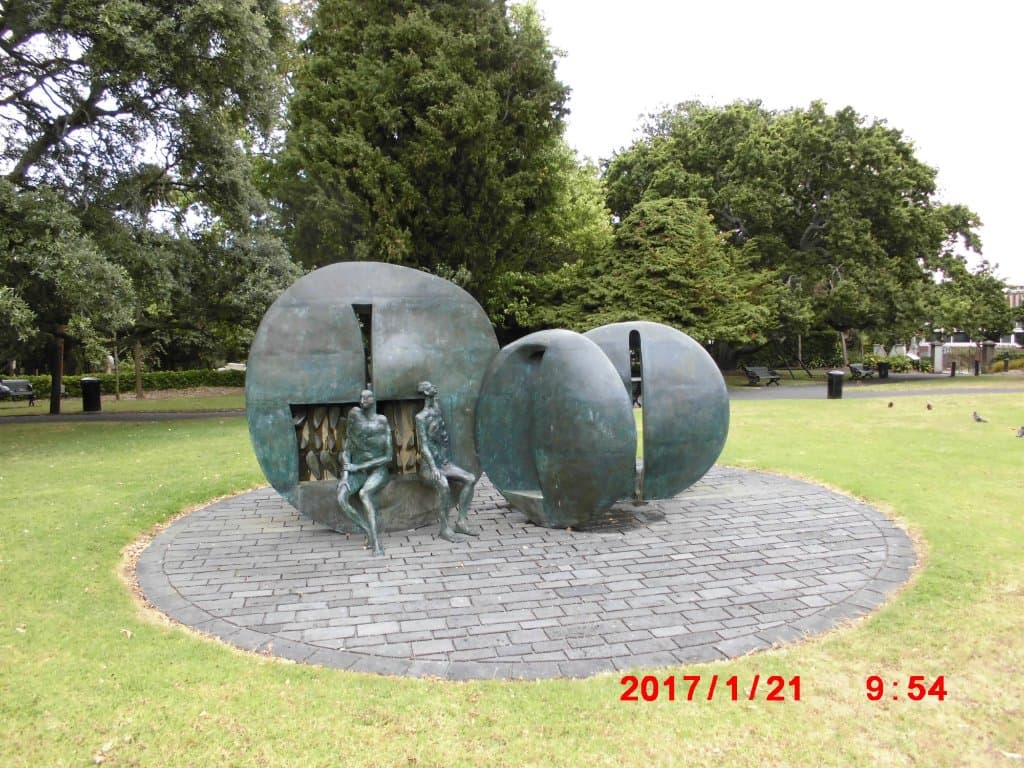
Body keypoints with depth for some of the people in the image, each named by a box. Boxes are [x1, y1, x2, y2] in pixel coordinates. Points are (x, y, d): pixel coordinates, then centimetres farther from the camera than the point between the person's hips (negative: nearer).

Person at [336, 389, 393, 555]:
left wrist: (360, 466, -14)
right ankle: (369, 532, -16)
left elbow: (388, 456, -8)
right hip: (357, 470, 3)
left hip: (377, 470, -3)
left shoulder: (383, 422, -5)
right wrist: (346, 472, -14)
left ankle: (376, 541, -33)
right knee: (341, 498, -26)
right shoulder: (354, 416, 3)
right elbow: (346, 450, 3)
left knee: (364, 493, -35)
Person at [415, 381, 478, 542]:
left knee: (470, 479, -12)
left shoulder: (438, 412, 11)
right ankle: (445, 528, -25)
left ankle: (461, 522, -9)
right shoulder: (421, 417, -8)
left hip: (444, 463, 7)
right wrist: (433, 467, -25)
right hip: (428, 466, -7)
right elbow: (424, 445, -17)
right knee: (443, 484, -34)